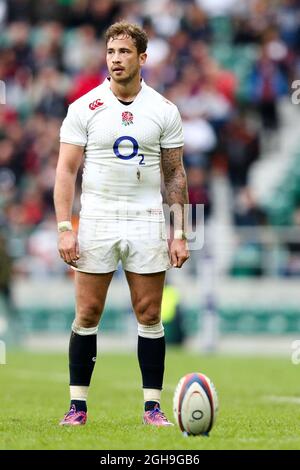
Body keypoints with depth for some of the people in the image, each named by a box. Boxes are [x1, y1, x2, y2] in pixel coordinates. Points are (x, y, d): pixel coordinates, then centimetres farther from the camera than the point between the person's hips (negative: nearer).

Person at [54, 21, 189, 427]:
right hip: (96, 222, -1)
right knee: (88, 314, 0)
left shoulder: (164, 111, 4)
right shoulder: (84, 108, -1)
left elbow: (175, 173, 8)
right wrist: (64, 229, -9)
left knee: (149, 315, 1)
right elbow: (66, 170, -1)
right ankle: (78, 404, 7)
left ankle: (152, 405, 7)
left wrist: (179, 233, 2)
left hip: (147, 223, 1)